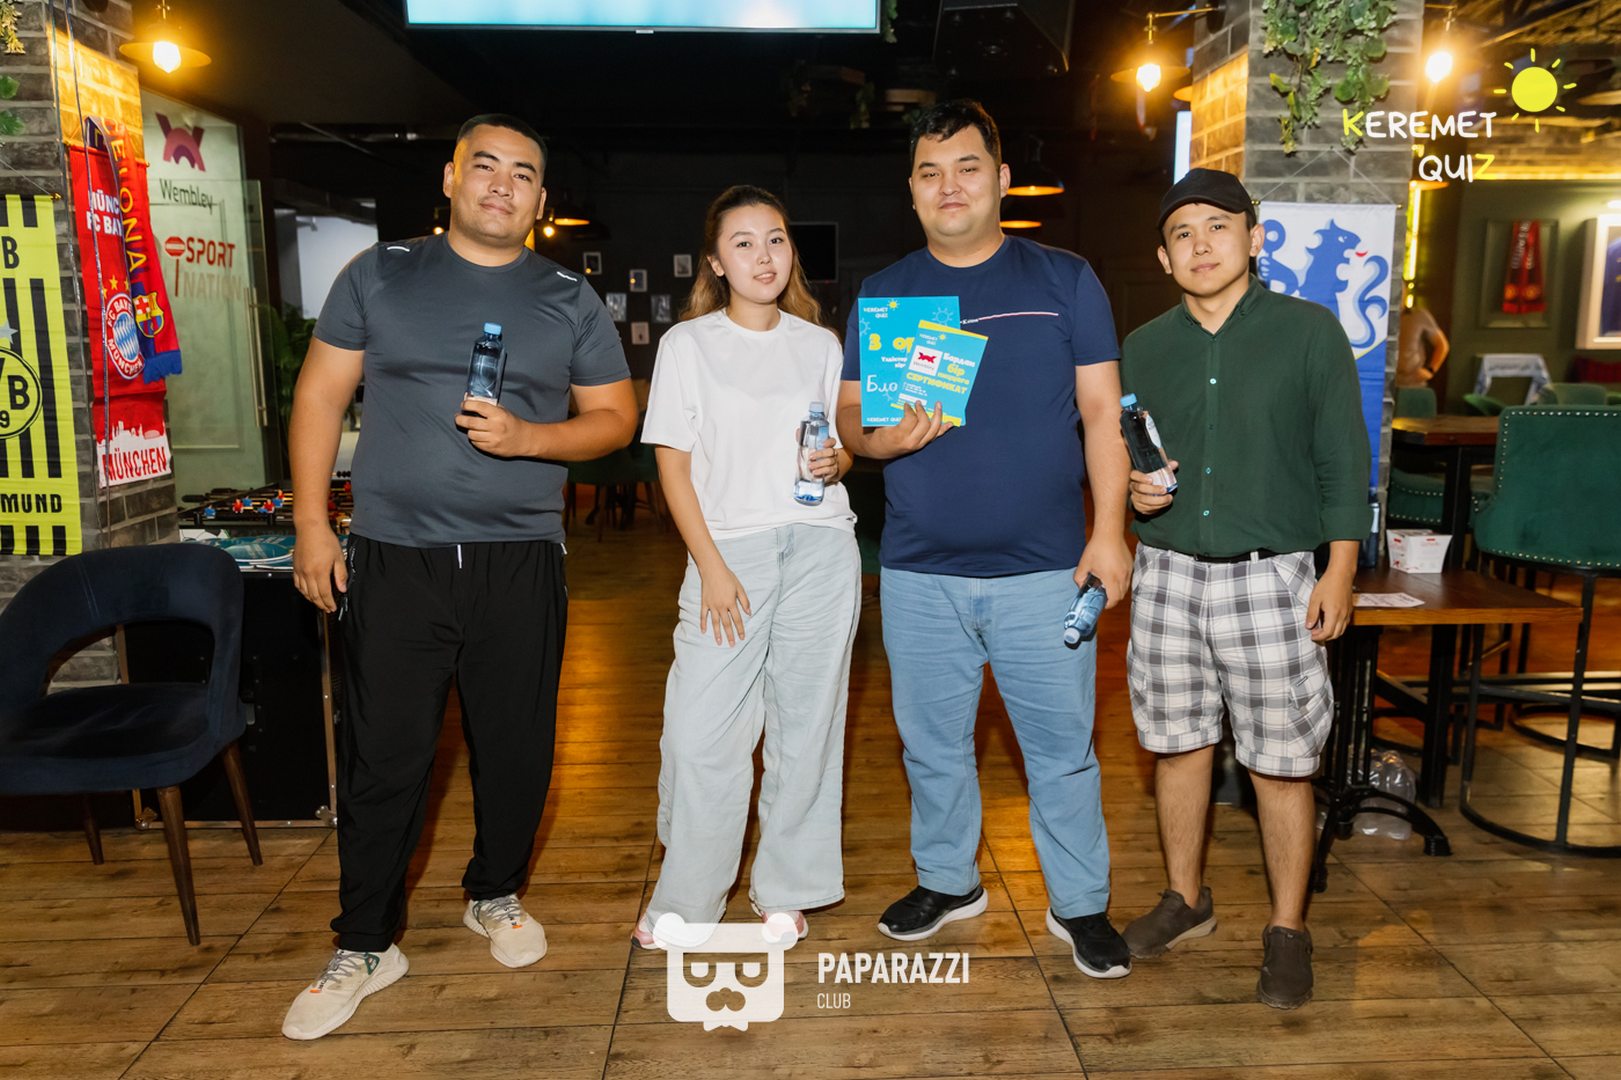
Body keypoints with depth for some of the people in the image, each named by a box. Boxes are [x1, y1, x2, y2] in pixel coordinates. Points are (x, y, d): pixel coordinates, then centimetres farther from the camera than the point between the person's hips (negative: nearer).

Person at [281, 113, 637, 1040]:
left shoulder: (572, 301, 8)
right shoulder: (380, 276, 7)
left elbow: (615, 417, 7)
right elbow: (321, 396, 7)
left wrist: (528, 437, -12)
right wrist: (312, 522, 0)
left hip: (520, 560, 1)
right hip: (392, 557, 0)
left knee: (517, 747, 9)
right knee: (384, 757, 3)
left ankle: (497, 895, 34)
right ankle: (366, 947, 20)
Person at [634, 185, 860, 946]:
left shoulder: (820, 345, 12)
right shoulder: (688, 343, 4)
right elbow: (673, 462, -1)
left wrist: (836, 462, -7)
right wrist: (711, 566, -9)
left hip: (821, 548, 3)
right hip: (729, 548, -2)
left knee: (806, 723, 7)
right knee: (702, 729, -6)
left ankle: (786, 888, 24)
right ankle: (684, 898, 15)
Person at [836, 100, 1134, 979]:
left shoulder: (1064, 280, 3)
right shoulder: (882, 294, 8)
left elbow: (1102, 412, 1)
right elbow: (847, 413, 7)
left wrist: (1109, 529, -7)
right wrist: (882, 438, -16)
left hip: (1043, 567, -2)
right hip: (919, 571, 2)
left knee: (1062, 744, 5)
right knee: (932, 742, 14)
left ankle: (1080, 904, 25)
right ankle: (947, 881, 35)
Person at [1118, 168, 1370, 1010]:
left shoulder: (1310, 331, -1)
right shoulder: (1143, 348, 8)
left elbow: (1343, 459, -1)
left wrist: (1340, 569, -5)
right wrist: (1134, 489, -6)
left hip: (1270, 575, -3)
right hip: (1167, 571, 3)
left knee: (1282, 760, 3)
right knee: (1177, 743, 12)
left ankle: (1287, 931, 21)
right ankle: (1185, 899, 32)